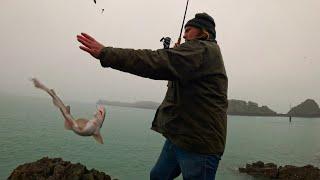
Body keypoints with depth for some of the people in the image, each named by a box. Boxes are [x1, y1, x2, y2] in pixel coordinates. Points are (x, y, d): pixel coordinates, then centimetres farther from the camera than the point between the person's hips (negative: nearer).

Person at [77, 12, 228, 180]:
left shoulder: (203, 49, -11)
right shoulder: (207, 53, 22)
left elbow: (156, 61, -24)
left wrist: (105, 53, -23)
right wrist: (175, 53, 13)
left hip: (198, 144, -10)